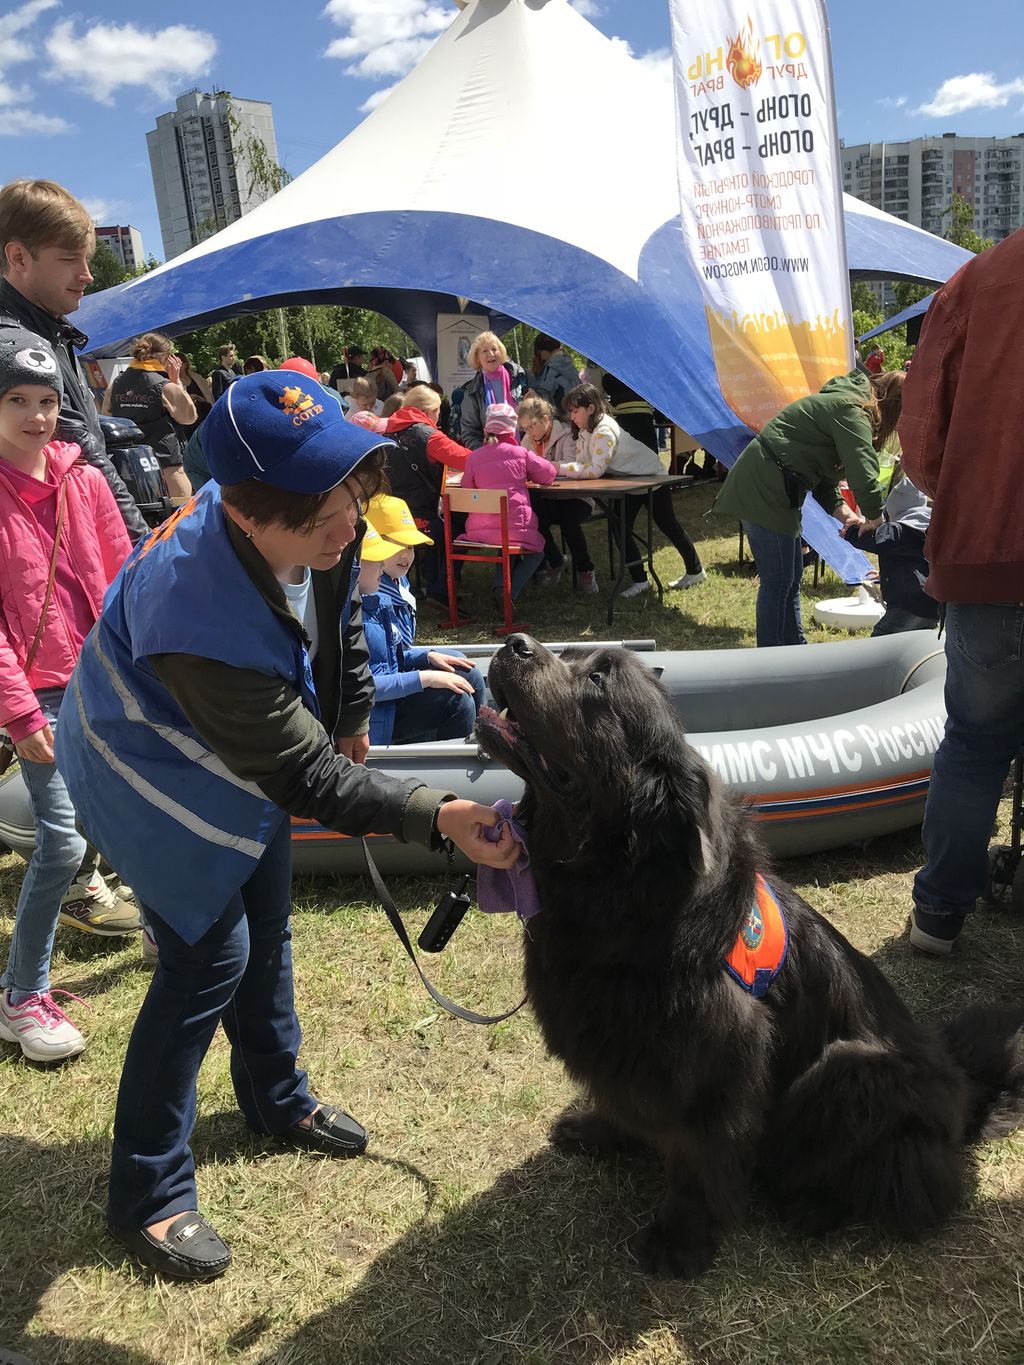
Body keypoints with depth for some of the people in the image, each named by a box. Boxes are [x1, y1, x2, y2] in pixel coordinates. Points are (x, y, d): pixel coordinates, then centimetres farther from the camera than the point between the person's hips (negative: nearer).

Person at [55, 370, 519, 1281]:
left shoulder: (276, 527, -20)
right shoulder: (204, 612, -43)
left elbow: (339, 615, 4)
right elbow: (303, 775, -34)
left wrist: (346, 718, 12)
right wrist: (437, 815, -38)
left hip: (241, 757, 8)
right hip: (164, 786, -8)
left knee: (264, 931, 20)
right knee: (209, 960, -4)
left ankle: (278, 1100, 44)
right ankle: (147, 1197, 17)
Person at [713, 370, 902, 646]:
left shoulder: (844, 402, 17)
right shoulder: (851, 411, -15)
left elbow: (825, 474, 18)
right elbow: (864, 474, -26)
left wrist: (842, 512, 5)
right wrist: (874, 517, -12)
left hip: (762, 487, 11)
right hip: (764, 491, -11)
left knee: (792, 576, 16)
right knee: (778, 581, -5)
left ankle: (796, 649, 26)